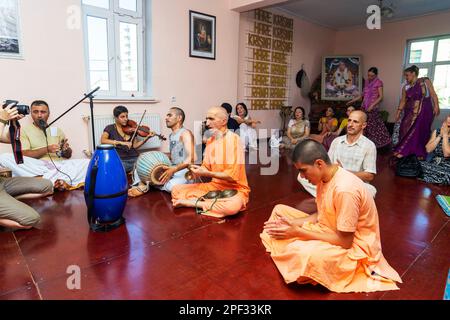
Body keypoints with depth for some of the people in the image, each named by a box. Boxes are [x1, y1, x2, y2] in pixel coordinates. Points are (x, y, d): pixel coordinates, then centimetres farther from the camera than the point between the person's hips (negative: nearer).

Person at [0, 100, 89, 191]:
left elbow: (68, 155, 19)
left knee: (88, 162, -22)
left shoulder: (57, 130, 22)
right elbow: (23, 155, -1)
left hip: (59, 165, 1)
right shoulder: (24, 130, 13)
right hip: (36, 167, -1)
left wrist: (66, 150, -4)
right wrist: (46, 149, -12)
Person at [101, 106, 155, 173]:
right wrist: (121, 143, -26)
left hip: (134, 159, 4)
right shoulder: (110, 128, 3)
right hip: (120, 160, -4)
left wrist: (147, 138, -7)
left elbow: (134, 146, 7)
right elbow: (103, 140, -16)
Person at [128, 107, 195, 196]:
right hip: (171, 169, 8)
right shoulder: (171, 135, 19)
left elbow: (190, 158, -22)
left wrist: (174, 169, -34)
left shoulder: (185, 133, -10)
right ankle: (142, 185, -27)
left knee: (171, 186, -40)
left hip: (184, 171, -8)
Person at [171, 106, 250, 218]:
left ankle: (193, 202, -20)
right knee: (176, 190, -3)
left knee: (232, 206, -41)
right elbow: (206, 168, 9)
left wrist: (207, 174, -22)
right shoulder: (210, 141, 7)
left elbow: (233, 176, -19)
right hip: (214, 186, 6)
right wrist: (197, 171, -12)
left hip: (234, 189, -5)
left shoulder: (234, 139, -16)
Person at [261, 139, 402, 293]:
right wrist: (293, 223, -8)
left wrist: (299, 232, -24)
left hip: (354, 246, -9)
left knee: (299, 253, -38)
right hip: (333, 230, 9)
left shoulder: (345, 190, -32)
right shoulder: (324, 177, -4)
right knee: (280, 211, 5)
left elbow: (345, 241, -26)